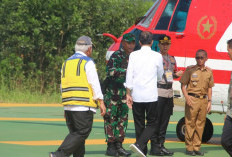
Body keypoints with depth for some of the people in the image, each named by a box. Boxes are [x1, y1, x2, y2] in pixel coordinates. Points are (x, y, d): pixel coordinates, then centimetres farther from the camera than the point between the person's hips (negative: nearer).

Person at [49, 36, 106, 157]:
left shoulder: (66, 63, 19)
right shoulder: (87, 62, -3)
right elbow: (94, 84, -8)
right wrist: (101, 102, -4)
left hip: (68, 105, 7)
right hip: (84, 106, -7)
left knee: (75, 133, 11)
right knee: (82, 133, -9)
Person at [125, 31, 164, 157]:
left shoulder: (133, 55, -1)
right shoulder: (157, 56, -3)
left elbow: (129, 76, -4)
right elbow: (160, 76, 9)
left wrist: (128, 94, 1)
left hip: (136, 96, 2)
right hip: (151, 96, -2)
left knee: (139, 125, 11)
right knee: (151, 123, 5)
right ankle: (139, 144, -16)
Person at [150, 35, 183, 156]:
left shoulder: (172, 59, 18)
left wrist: (177, 74, 5)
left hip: (169, 92, 7)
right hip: (158, 92, -7)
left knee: (165, 120, 9)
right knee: (156, 120, -6)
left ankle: (161, 145, 15)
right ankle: (154, 147, -3)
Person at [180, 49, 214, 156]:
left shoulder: (209, 72, 11)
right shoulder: (190, 70, 0)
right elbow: (183, 85, 1)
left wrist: (209, 101, 10)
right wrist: (186, 96, -13)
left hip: (203, 100, 4)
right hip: (192, 99, -4)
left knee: (200, 125, 6)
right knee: (190, 124, -3)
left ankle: (197, 147, 13)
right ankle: (189, 148, 3)